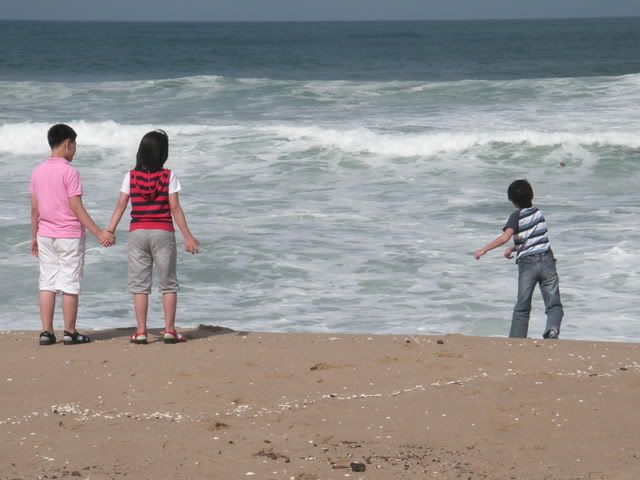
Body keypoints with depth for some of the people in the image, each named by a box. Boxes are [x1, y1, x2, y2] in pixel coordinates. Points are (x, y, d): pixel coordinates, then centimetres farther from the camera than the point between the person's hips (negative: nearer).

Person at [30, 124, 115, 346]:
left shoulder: (38, 172, 5)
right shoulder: (69, 172, -13)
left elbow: (35, 209, 8)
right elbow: (77, 208, -16)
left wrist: (34, 237, 17)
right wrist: (99, 233, -14)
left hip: (45, 236, 5)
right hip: (70, 236, -5)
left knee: (47, 283, 7)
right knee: (70, 285, 2)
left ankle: (46, 332, 4)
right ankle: (70, 332, 5)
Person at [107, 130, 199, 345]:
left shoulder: (130, 176, 0)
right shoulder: (168, 176, -5)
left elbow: (121, 206, -2)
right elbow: (175, 208, -7)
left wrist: (109, 231, 4)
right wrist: (188, 236, -3)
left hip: (138, 233, 1)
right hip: (163, 233, -1)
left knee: (139, 285, 6)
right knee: (168, 284, 7)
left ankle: (141, 331, 3)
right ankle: (169, 330, 4)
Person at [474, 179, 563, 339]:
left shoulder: (517, 216, -7)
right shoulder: (538, 213, 10)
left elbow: (505, 237, -21)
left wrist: (484, 249, -16)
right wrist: (514, 248, 23)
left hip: (527, 263, -3)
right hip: (547, 260, 3)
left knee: (522, 307, 8)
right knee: (554, 304, 0)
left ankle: (516, 339, 4)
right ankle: (553, 327, -27)